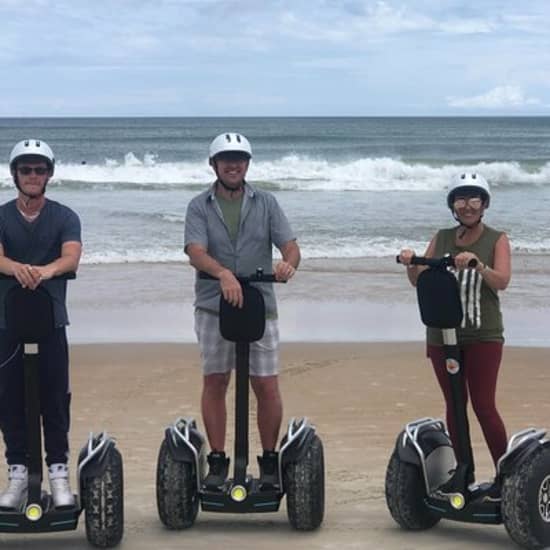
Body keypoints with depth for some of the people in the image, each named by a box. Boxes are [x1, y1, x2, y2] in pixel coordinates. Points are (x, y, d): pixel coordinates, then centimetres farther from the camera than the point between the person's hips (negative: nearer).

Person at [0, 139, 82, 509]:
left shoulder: (64, 217, 2)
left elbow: (72, 256, -15)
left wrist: (45, 270, -38)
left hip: (51, 321, -1)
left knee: (55, 399, -1)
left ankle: (59, 474, 8)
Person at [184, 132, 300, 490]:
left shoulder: (266, 203, 8)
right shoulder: (200, 207, 3)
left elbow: (290, 245, -1)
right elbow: (196, 253, -13)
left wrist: (288, 264, -25)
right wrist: (223, 273, -33)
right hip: (214, 307, 0)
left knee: (266, 384, 0)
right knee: (215, 382, 4)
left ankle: (270, 460, 13)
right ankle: (217, 460, 14)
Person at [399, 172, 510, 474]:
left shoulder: (497, 240, 0)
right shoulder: (441, 238, 10)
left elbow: (502, 281, -15)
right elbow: (419, 280, 6)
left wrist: (477, 264, -33)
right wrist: (410, 264, -15)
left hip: (483, 336, -4)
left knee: (484, 407, -7)